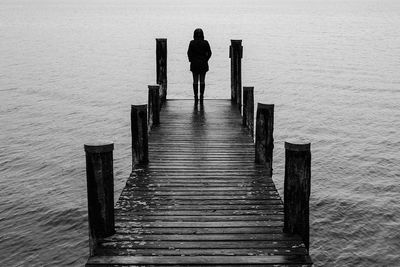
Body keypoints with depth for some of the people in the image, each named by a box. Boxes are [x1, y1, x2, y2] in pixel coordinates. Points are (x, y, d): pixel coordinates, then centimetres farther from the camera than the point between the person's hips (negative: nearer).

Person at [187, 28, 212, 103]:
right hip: (203, 64, 0)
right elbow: (209, 53, -3)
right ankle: (201, 96, 5)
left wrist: (191, 60, 5)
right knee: (202, 81, 6)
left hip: (194, 64, 0)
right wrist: (205, 60, 7)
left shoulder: (192, 43, -6)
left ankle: (196, 96, 5)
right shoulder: (205, 43, -3)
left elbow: (189, 53, -7)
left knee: (195, 81, 6)